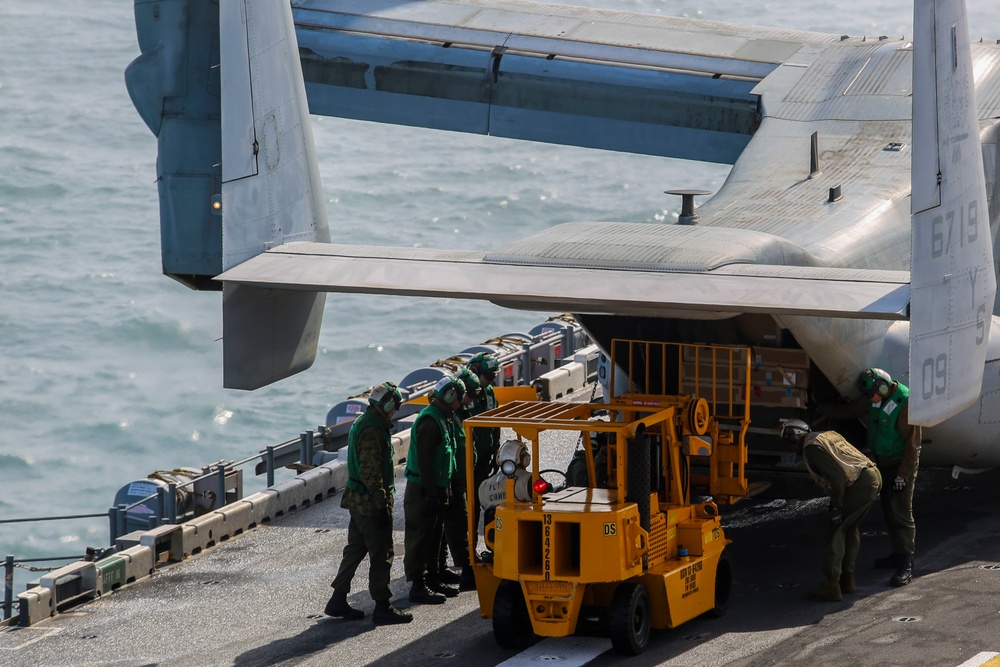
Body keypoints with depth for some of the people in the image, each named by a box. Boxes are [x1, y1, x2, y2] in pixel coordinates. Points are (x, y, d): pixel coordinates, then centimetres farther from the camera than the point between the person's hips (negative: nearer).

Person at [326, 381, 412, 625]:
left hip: (357, 501, 10)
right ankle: (382, 607, 0)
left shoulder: (361, 424, 14)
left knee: (355, 550, 15)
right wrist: (382, 505, -22)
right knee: (382, 554, -4)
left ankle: (338, 601, 19)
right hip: (371, 503, -10)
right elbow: (371, 472, -23)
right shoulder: (373, 430, -19)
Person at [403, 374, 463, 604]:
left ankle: (432, 580, 27)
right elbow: (425, 462, -24)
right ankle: (418, 586, -2)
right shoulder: (430, 421, -20)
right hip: (423, 490, -10)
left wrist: (444, 490, 21)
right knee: (420, 539, -5)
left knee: (434, 537, 17)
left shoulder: (444, 419, 13)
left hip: (437, 489, 10)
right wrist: (431, 495, -25)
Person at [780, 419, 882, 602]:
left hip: (859, 484, -9)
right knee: (851, 527, 22)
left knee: (837, 530, -3)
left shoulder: (812, 447, -7)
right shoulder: (829, 435, 22)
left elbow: (837, 476, -17)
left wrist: (836, 507, -11)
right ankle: (848, 579, 27)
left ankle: (832, 586, -5)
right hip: (873, 475, 9)